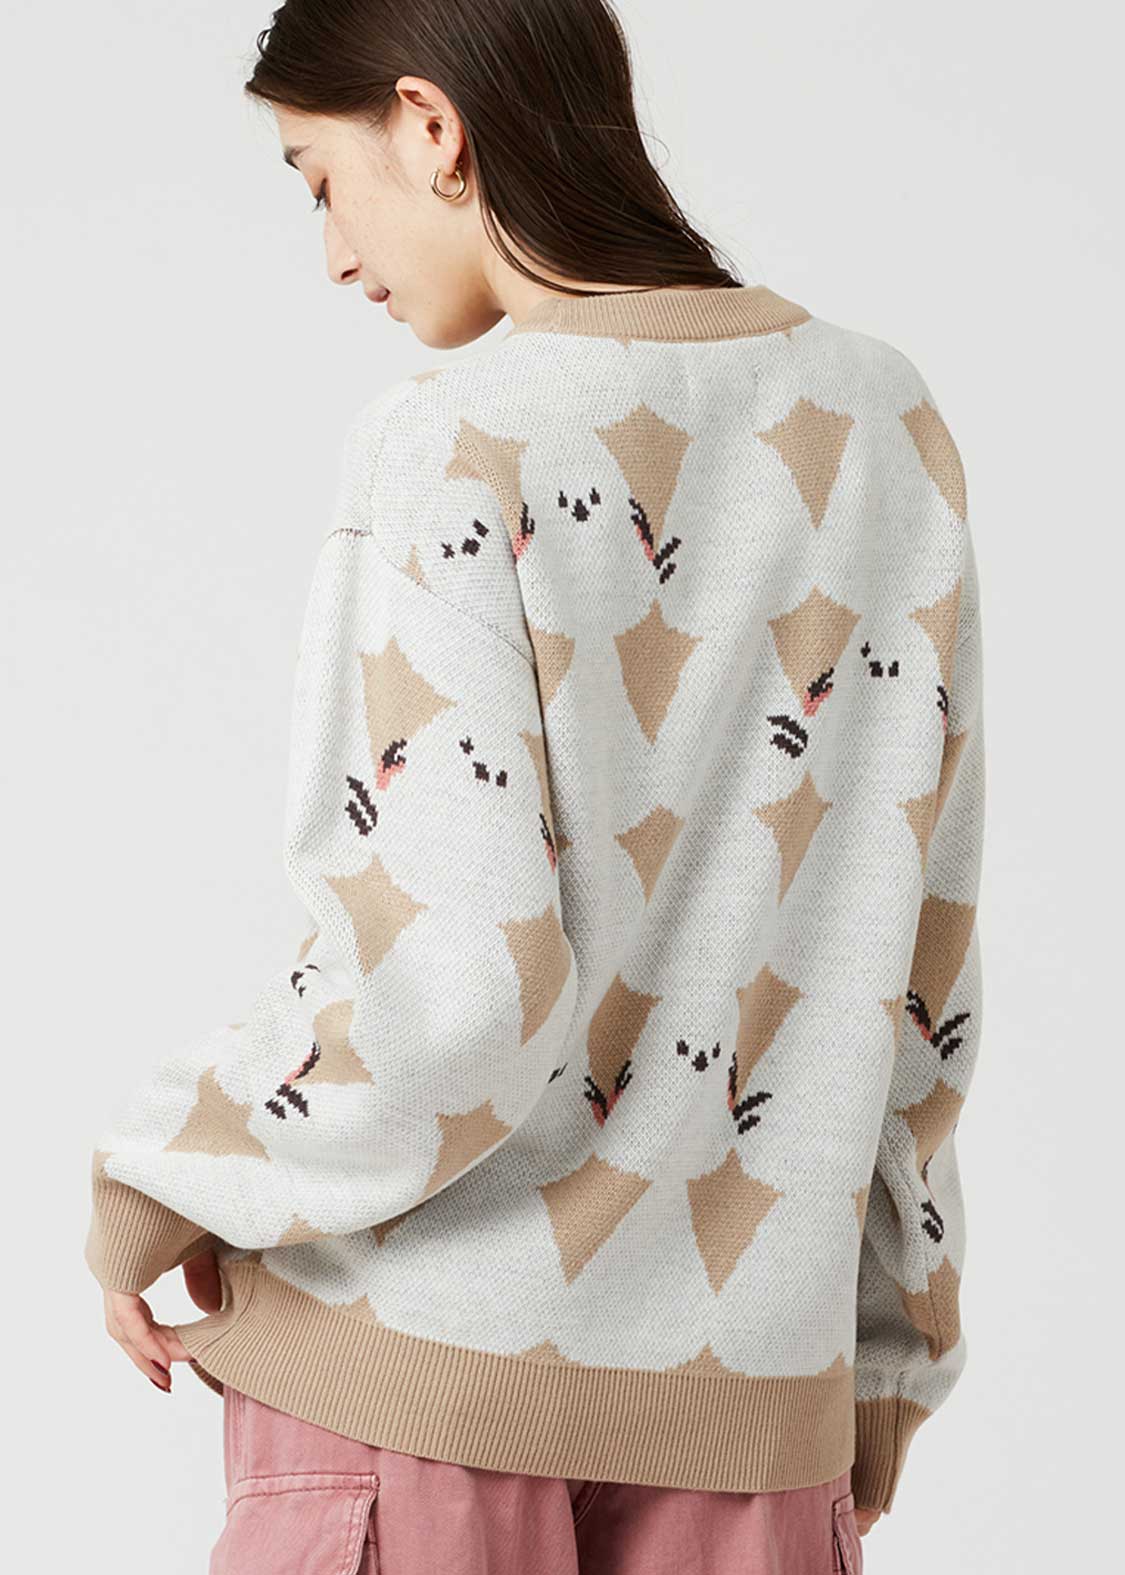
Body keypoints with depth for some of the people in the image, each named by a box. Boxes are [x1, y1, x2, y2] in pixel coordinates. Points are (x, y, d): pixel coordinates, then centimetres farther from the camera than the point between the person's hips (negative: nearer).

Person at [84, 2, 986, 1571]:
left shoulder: (456, 449, -14)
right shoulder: (885, 419, 3)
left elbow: (446, 992, -20)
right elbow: (923, 949, 7)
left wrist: (162, 1178, -3)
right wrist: (889, 1346, 17)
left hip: (426, 1378, -4)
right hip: (746, 1398, 5)